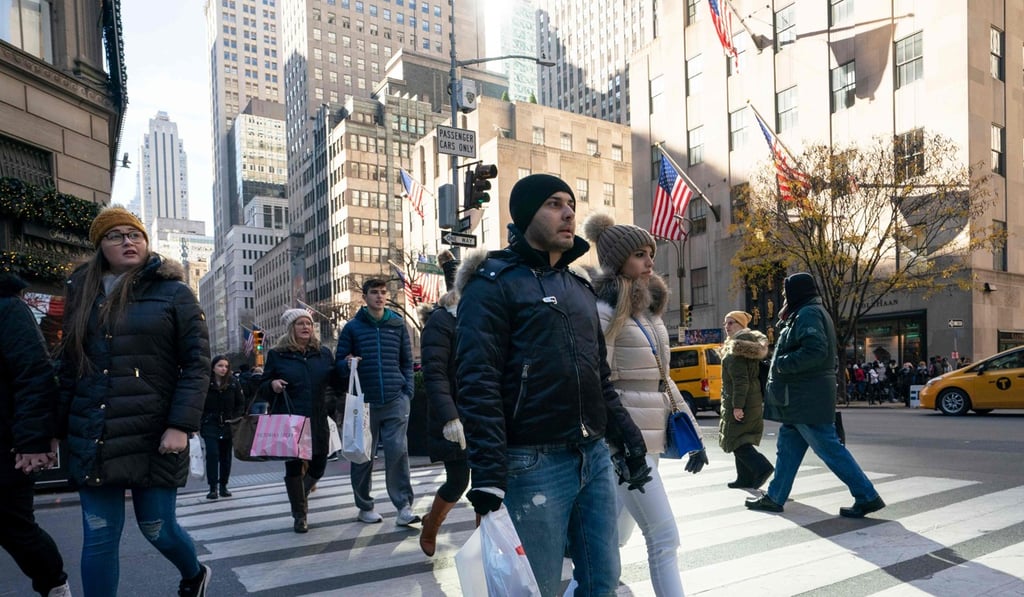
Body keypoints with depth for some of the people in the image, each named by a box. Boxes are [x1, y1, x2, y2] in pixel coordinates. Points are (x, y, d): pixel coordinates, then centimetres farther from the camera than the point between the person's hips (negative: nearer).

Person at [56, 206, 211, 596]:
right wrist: (58, 430, 11)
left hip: (153, 435, -3)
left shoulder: (172, 292, -2)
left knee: (157, 528, 8)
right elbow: (69, 368, 14)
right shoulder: (82, 294, 11)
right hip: (92, 439, 4)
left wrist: (181, 425, -16)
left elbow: (197, 362, -8)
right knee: (98, 538, 6)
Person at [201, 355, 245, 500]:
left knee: (226, 456, 8)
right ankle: (213, 488, -4)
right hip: (210, 425, -2)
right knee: (212, 454, -11)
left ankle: (223, 486, 19)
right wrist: (199, 421, -7)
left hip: (227, 425, 3)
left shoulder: (233, 383, 0)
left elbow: (241, 403, 7)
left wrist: (235, 417, -5)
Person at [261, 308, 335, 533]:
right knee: (294, 466, 1)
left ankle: (300, 495, 39)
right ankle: (299, 515, 18)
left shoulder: (324, 353, 10)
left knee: (318, 466, 7)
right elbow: (263, 384, 10)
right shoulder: (276, 355, 4)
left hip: (318, 421, 3)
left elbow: (335, 382, 15)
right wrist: (272, 384, -13)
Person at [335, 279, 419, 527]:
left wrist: (408, 392, 3)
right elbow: (339, 364, 8)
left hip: (396, 401, 0)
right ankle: (365, 507, 22)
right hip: (364, 402, 0)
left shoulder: (397, 324, 9)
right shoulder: (353, 327, 5)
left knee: (398, 451, -7)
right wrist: (347, 364, -15)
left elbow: (407, 361, 12)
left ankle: (404, 506, -1)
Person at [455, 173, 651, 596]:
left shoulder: (580, 288, 17)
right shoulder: (493, 284, -6)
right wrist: (488, 476, -21)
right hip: (535, 464, -7)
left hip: (595, 457, 7)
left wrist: (626, 435, 15)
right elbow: (478, 385, -15)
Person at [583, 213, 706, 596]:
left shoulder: (648, 310, 13)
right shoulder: (604, 311, -13)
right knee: (664, 538, -4)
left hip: (650, 434, 8)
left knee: (617, 533, 17)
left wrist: (692, 434, 15)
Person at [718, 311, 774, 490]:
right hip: (754, 401, 10)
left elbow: (741, 380, -22)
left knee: (735, 440, -6)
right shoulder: (749, 346, 15)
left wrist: (737, 406, -23)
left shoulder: (736, 350, -15)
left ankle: (762, 467, -16)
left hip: (739, 403, -10)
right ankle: (745, 478, 16)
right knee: (742, 440, 13)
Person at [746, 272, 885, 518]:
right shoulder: (806, 313, 17)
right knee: (787, 447, 13)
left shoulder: (808, 314, -14)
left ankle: (867, 497, 3)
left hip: (807, 399, -11)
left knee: (830, 449, -5)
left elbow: (815, 351, -26)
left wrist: (781, 364, -18)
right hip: (799, 399, 11)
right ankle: (775, 497, 20)